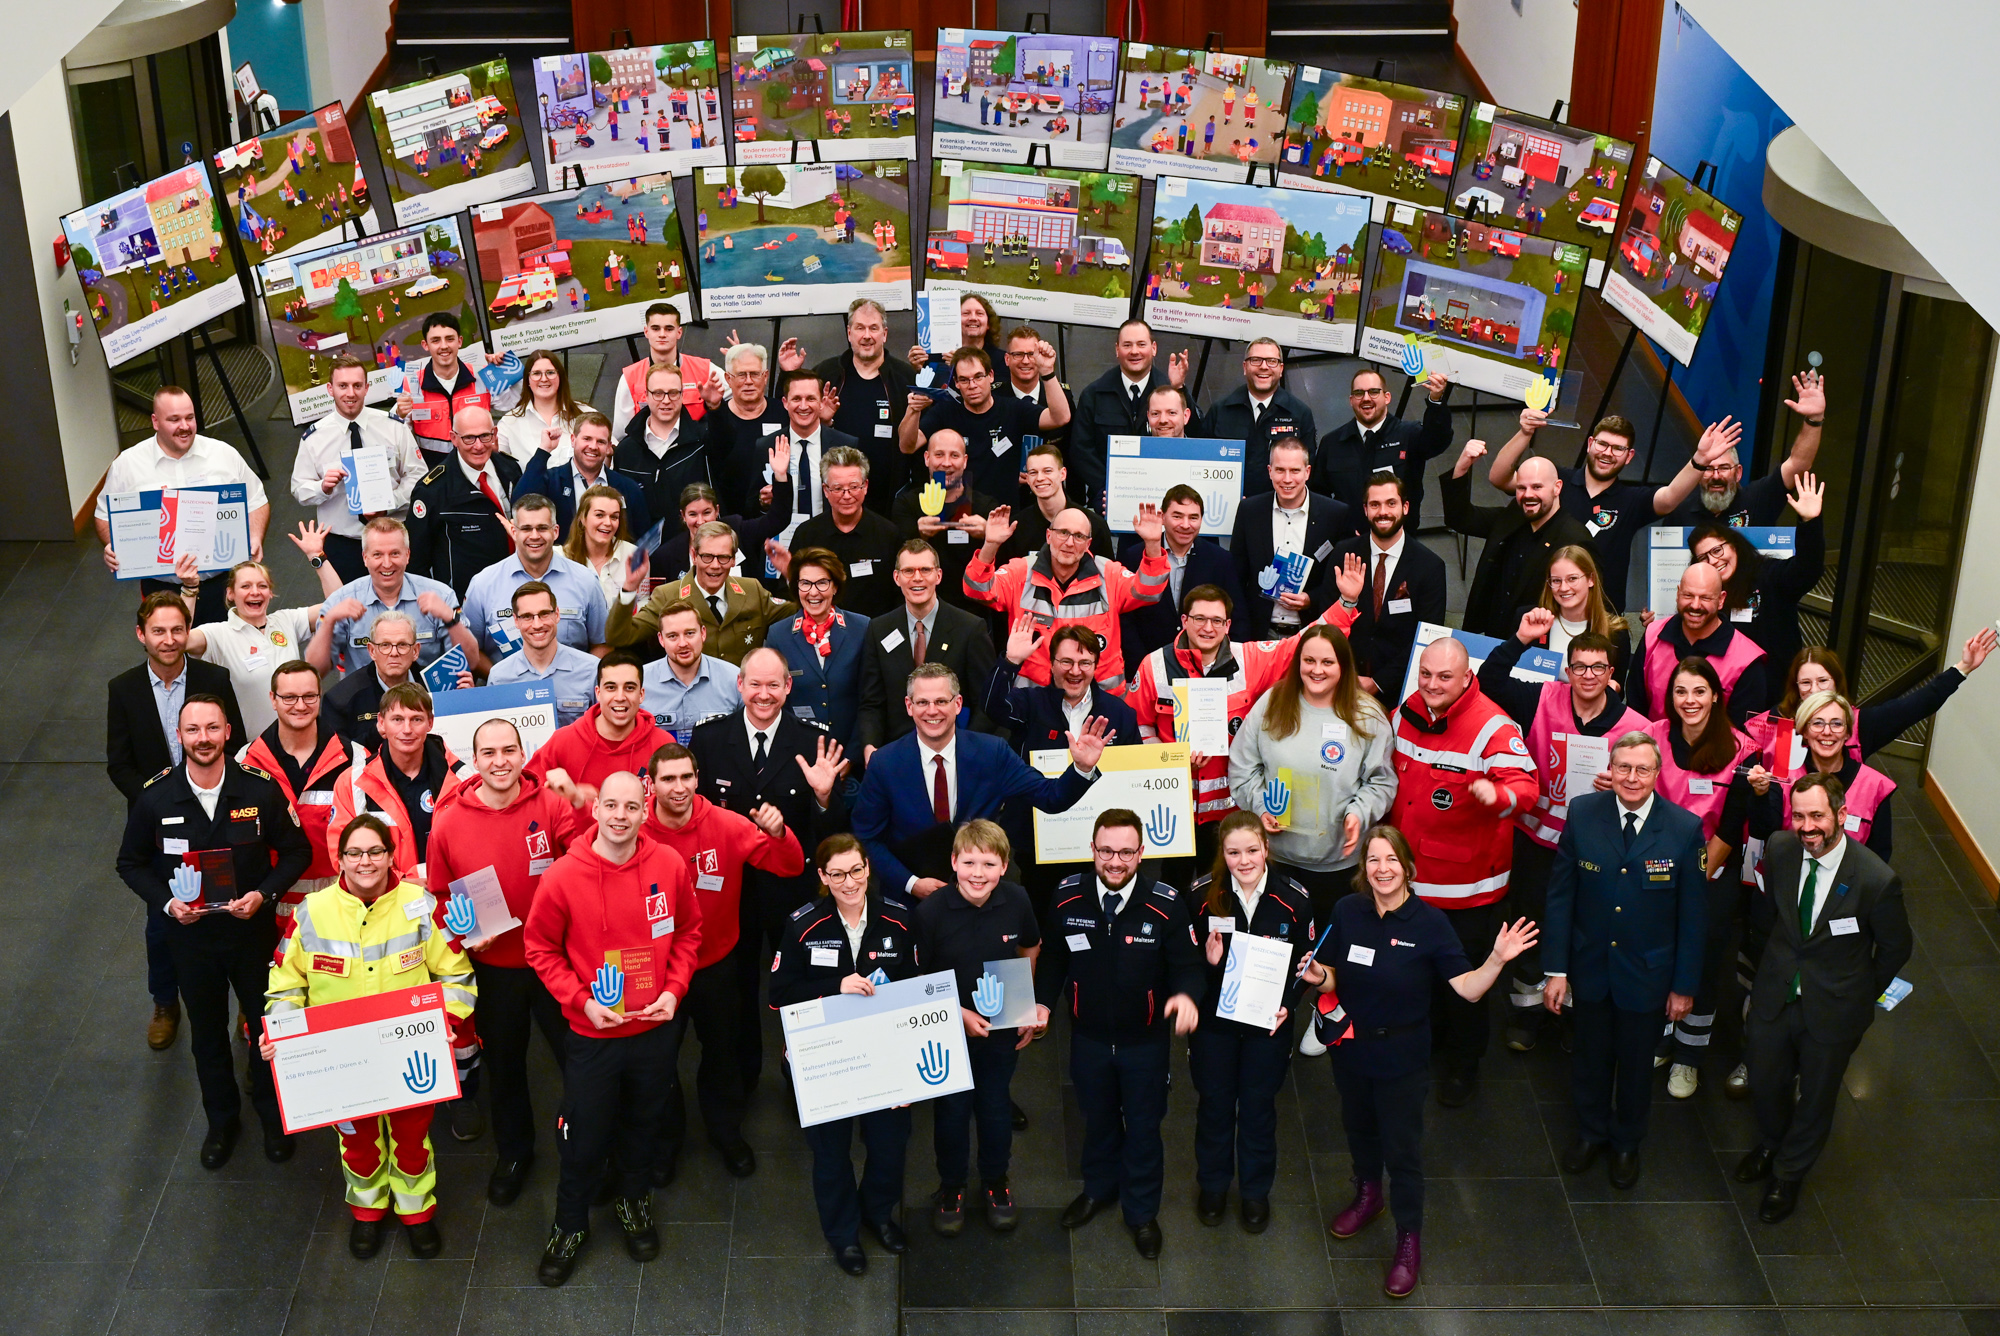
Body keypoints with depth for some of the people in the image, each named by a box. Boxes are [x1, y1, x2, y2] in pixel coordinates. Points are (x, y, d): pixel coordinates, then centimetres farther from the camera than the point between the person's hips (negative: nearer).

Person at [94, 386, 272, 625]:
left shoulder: (224, 454, 2)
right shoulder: (127, 465, 0)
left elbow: (256, 502, 8)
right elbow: (106, 516, 9)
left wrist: (255, 538, -10)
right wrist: (112, 547, -12)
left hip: (221, 580, 0)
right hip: (162, 587, 0)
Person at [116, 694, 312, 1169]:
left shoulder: (261, 790, -16)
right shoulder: (154, 798, -12)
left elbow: (296, 852, -4)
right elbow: (132, 863, 1)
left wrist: (264, 893, -19)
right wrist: (165, 901, -15)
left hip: (253, 930, -1)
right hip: (190, 934, 1)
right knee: (207, 1032, 18)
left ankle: (273, 1116, 37)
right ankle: (222, 1120, 39)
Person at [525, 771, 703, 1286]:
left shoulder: (669, 866, -11)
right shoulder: (563, 877, -18)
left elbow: (688, 931, 4)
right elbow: (540, 948, -7)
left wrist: (674, 989, -7)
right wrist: (581, 1000, -16)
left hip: (656, 1028, 3)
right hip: (592, 1034, -2)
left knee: (645, 1123, 22)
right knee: (584, 1136, 11)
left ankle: (633, 1202, 47)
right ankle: (570, 1225, 34)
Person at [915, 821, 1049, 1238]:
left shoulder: (1016, 900, -15)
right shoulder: (932, 910, -23)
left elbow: (1031, 950, 6)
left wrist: (1031, 1005, 3)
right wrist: (958, 1013, -19)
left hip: (1002, 1029, 2)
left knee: (996, 1106, 19)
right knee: (951, 1110, 14)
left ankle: (995, 1184, 42)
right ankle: (951, 1188, 37)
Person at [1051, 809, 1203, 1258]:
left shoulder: (1167, 905, -22)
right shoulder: (1067, 897, -15)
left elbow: (1189, 965, -14)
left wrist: (1187, 994, -35)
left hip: (1145, 1039, -2)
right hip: (1088, 1035, 2)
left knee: (1143, 1126, 16)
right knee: (1097, 1118, 25)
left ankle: (1142, 1211, 37)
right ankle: (1100, 1187, 50)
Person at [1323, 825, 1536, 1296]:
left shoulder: (1429, 922, -18)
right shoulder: (1347, 912, -10)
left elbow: (1468, 989, -21)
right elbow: (1333, 978, -1)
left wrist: (1497, 959, -38)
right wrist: (1317, 977, -23)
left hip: (1402, 1055, -4)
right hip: (1351, 1045, 4)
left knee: (1402, 1147, 7)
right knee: (1358, 1126, 26)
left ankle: (1409, 1240, 26)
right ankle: (1368, 1195, 54)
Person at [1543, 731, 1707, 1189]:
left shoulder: (1685, 829, -17)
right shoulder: (1582, 815, -13)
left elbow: (1693, 915, -9)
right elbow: (1560, 894, -6)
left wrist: (1684, 984, -5)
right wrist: (1556, 969, -7)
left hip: (1647, 974, -1)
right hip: (1590, 967, 1)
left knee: (1636, 1063, 18)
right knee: (1590, 1055, 20)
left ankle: (1627, 1143, 43)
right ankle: (1591, 1132, 46)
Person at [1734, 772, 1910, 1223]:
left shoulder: (1877, 881, -29)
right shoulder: (1779, 850, -16)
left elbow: (1896, 948, -10)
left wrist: (1863, 996, 0)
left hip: (1833, 1011, -3)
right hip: (1775, 996, 3)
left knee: (1815, 1099, 19)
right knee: (1765, 1083, 24)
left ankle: (1788, 1175, 46)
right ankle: (1770, 1145, 57)